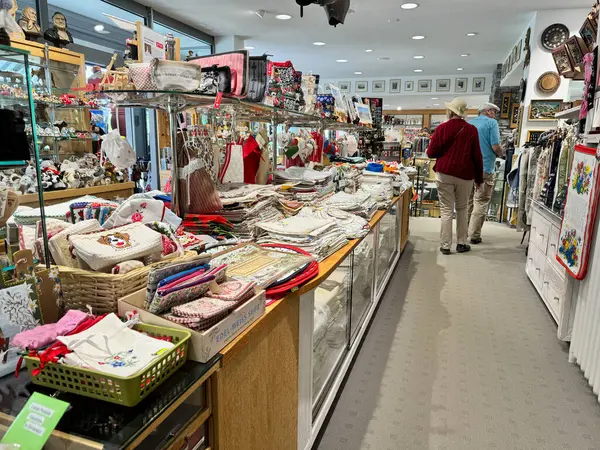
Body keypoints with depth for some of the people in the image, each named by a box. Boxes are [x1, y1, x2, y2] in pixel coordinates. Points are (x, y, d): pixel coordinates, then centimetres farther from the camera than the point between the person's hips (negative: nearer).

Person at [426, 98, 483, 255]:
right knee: (462, 209, 14)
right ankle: (461, 243, 19)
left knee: (446, 210, 3)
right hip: (465, 175, 1)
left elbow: (431, 153, -3)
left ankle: (445, 245, 4)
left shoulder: (442, 128, -4)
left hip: (444, 174, -1)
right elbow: (477, 156, -1)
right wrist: (479, 178, 9)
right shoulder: (471, 130, -2)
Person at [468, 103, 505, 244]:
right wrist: (501, 153, 10)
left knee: (467, 202, 14)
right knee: (481, 203, 0)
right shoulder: (491, 123, -3)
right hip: (485, 168, -6)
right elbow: (496, 147, -10)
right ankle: (475, 235, 2)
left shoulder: (469, 124, 14)